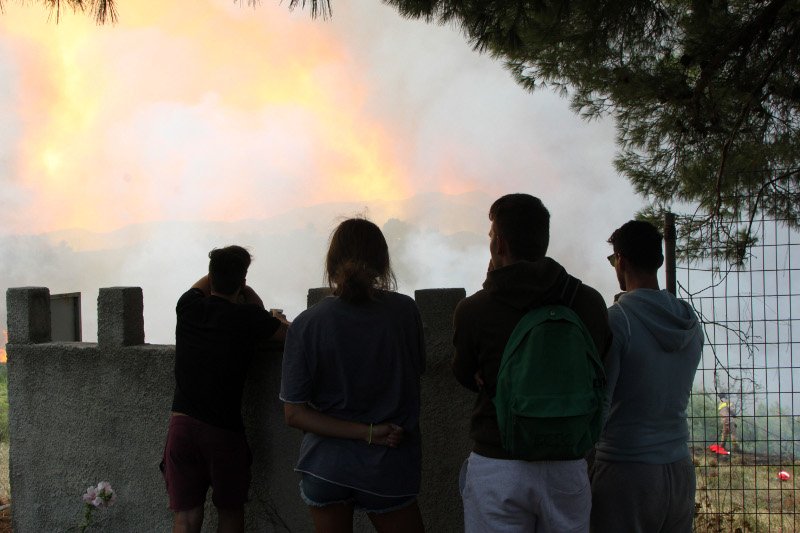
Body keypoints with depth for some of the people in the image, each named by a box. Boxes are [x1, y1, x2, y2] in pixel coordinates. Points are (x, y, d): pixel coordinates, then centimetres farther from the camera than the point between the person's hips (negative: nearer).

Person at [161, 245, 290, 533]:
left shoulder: (189, 306, 3)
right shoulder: (248, 317, -8)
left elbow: (206, 281, 26)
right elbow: (289, 333, 10)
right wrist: (277, 319, 28)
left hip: (181, 424, 3)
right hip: (224, 431, -3)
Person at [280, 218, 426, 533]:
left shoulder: (306, 325, -11)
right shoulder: (405, 311, -10)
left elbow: (294, 414, -12)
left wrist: (367, 433, -13)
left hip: (325, 467, 0)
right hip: (388, 469, 0)